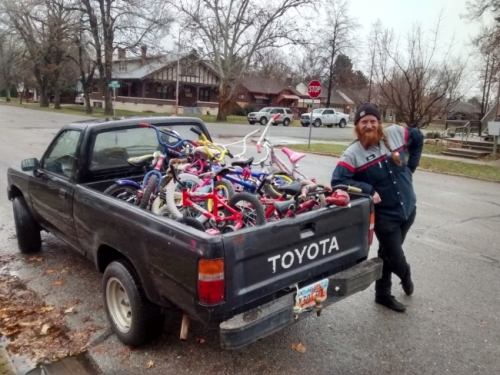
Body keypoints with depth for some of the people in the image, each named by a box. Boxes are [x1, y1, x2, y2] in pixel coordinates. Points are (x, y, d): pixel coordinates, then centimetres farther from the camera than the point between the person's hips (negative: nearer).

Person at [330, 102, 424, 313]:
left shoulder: (396, 133, -3)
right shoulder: (352, 154, -17)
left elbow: (418, 138, 16)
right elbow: (337, 181, -25)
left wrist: (410, 166, 9)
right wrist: (369, 191, -27)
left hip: (408, 208, 5)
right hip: (384, 215, -4)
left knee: (388, 254, 19)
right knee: (396, 259, 2)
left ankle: (383, 294, 39)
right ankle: (405, 275, 41)